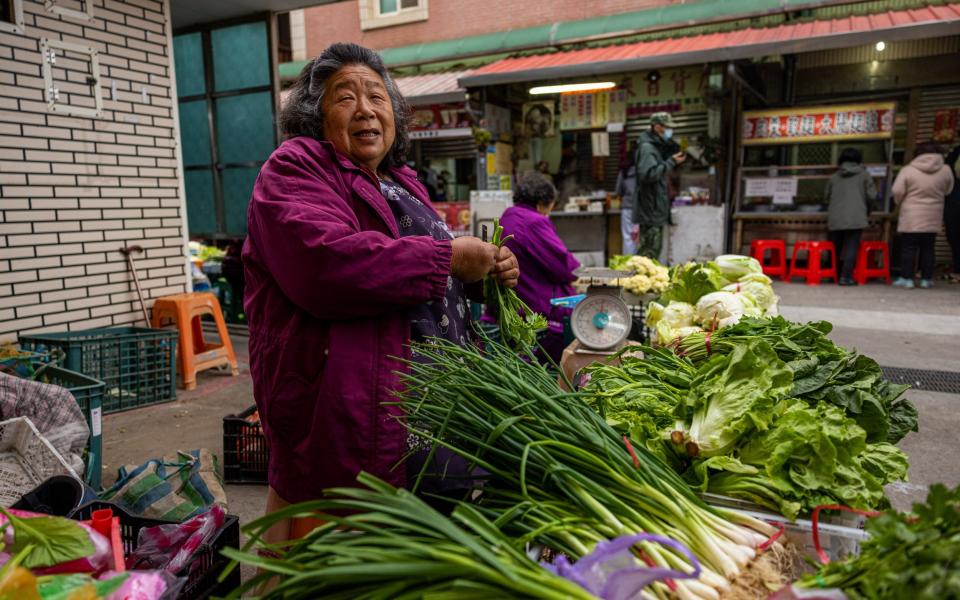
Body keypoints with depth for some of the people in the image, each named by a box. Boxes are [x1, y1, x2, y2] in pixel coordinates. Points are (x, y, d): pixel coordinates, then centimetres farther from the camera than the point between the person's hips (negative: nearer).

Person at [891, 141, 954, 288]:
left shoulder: (907, 170, -8)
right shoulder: (946, 170, 1)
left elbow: (897, 191, -10)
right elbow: (948, 191, 13)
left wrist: (900, 204, 7)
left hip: (911, 217, -3)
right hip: (933, 217, 3)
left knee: (908, 248, 1)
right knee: (928, 249, 10)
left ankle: (907, 278, 0)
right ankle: (926, 279, 12)